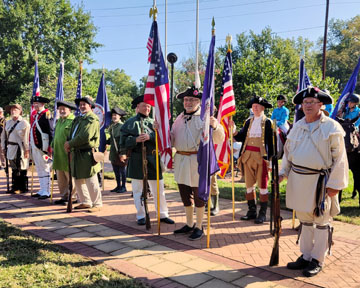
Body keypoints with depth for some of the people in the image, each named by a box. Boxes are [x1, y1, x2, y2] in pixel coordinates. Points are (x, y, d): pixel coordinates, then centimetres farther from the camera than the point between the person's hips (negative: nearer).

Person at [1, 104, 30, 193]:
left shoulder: (24, 123, -6)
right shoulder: (7, 122, 12)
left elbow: (27, 137, -10)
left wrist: (27, 150, -14)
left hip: (20, 149, -5)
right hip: (10, 149, 5)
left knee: (22, 169, 0)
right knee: (14, 169, 10)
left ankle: (23, 188, 9)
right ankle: (15, 187, 17)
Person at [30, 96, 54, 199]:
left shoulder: (46, 115, -11)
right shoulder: (35, 115, 15)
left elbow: (51, 132, -16)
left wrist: (49, 148, -21)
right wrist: (31, 147, 17)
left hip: (42, 147, -9)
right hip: (35, 147, 9)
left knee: (45, 170, -3)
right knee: (39, 170, 14)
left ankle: (46, 192, 3)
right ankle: (42, 190, 23)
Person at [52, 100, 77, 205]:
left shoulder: (73, 121, -10)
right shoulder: (59, 120, 17)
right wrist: (53, 145, 21)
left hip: (68, 154, -8)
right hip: (58, 154, 9)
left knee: (70, 177, -1)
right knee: (60, 177, 12)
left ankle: (72, 197, 8)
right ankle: (64, 196, 22)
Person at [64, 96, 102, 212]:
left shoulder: (92, 118, -11)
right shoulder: (78, 119, 18)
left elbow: (85, 136, -20)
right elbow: (73, 133, 18)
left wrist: (70, 144, -12)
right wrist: (68, 143, -3)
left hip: (87, 154, -9)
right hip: (76, 154, 9)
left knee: (91, 181, -4)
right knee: (78, 180, 14)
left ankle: (97, 204, 8)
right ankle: (85, 202, 27)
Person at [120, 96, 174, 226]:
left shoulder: (153, 122, 12)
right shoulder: (130, 123, 4)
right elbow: (123, 142, -3)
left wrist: (150, 136, -20)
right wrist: (136, 140, -19)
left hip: (153, 160, 3)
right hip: (136, 161, -2)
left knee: (159, 190, 8)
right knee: (138, 190, 7)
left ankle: (163, 215, 20)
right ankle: (141, 216, 20)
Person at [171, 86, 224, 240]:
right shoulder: (179, 118, 13)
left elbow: (219, 139, -12)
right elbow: (172, 140, 19)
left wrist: (215, 126, -31)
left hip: (198, 160, -6)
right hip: (180, 160, 6)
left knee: (198, 196, 6)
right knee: (185, 195, 16)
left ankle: (199, 227, 22)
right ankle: (189, 225, 33)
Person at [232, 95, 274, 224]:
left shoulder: (268, 122, 0)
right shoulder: (248, 122, 14)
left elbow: (271, 142, -3)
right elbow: (240, 137, 6)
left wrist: (270, 159, -9)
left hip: (261, 157, -5)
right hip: (248, 156, 5)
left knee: (262, 186, 2)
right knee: (249, 185, 9)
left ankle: (263, 213, 12)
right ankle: (252, 211, 21)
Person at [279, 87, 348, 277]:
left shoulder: (331, 127, -7)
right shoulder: (297, 126, 9)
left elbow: (339, 158, -9)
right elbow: (288, 152, 17)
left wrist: (334, 184, -12)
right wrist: (283, 172, 7)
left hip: (320, 181, -5)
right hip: (298, 179, 5)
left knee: (321, 222, 7)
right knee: (305, 220, 16)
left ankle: (317, 260, 20)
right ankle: (305, 256, 29)